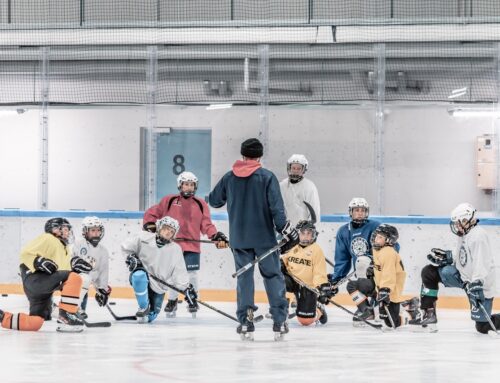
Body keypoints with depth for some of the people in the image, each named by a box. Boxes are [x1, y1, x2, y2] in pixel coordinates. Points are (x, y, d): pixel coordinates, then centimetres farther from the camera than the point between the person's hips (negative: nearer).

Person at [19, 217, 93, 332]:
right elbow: (26, 253, -8)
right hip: (34, 277, -10)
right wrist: (39, 262, -23)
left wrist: (74, 264, 5)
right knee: (74, 279, -27)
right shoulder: (47, 239, 2)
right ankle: (65, 316, -30)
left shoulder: (65, 250, 31)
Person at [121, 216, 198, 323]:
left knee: (150, 317, 0)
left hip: (158, 286, 2)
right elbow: (126, 247, 5)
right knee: (139, 276, -39)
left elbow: (179, 273, -3)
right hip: (141, 278, -2)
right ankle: (143, 308, -18)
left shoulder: (175, 249, -3)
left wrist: (187, 288, -11)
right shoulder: (145, 238, -8)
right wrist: (131, 258, -12)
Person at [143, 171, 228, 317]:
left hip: (192, 245, 0)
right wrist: (150, 225, -6)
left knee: (192, 274, 1)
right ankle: (172, 301, 23)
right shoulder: (169, 201, 3)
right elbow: (152, 213, 9)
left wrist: (216, 236, -12)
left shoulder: (201, 204, 6)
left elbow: (206, 225, 3)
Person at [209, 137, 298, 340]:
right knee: (273, 276, 5)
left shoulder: (229, 177, 3)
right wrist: (285, 228, -10)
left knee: (244, 276, 8)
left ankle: (245, 322, 3)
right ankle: (279, 322, 1)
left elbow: (214, 200, 15)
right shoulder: (267, 177, -7)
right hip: (264, 237, -2)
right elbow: (276, 206, -14)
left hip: (239, 238, 2)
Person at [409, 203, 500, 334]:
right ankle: (429, 314, 7)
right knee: (429, 272, 3)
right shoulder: (463, 234, 4)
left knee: (483, 326, -9)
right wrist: (447, 256, 3)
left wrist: (476, 284, -37)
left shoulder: (478, 236, -25)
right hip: (463, 275, 9)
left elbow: (482, 262, -31)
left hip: (480, 283, -9)